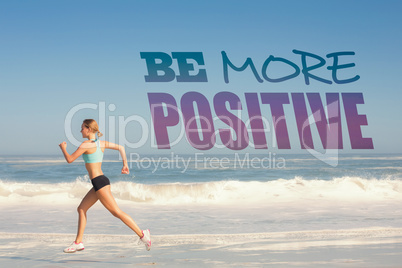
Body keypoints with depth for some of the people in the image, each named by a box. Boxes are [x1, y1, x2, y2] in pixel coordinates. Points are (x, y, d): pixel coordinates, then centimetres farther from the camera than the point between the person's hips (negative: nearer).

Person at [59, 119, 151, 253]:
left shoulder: (86, 144, -12)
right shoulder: (102, 143, 11)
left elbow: (69, 159, -8)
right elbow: (120, 147, 15)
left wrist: (63, 148, 11)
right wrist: (125, 164, 19)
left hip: (99, 182, -10)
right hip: (99, 182, 10)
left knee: (117, 212, -7)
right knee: (81, 209, 13)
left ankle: (142, 234, -6)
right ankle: (78, 242, 16)